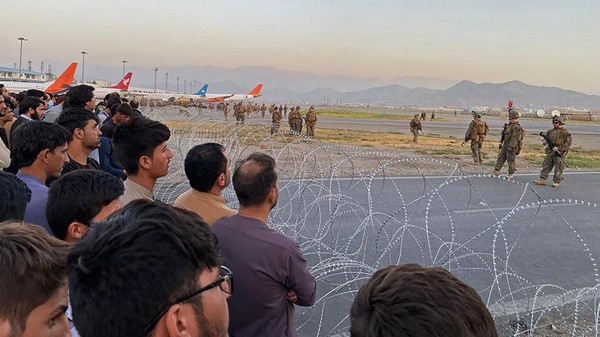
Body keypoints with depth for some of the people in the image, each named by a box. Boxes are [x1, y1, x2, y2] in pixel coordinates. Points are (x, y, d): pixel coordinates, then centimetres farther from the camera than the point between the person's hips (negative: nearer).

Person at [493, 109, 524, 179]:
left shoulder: (517, 127, -17)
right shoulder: (509, 125, 13)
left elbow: (515, 138, -25)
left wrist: (511, 147, -30)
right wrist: (501, 143, 21)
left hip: (512, 146, -9)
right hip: (505, 144, 9)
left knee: (510, 160, -2)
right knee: (501, 158, 5)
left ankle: (511, 174, 8)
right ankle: (496, 171, 5)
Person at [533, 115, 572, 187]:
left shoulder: (565, 132, -6)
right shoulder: (551, 131, 11)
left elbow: (568, 142, -10)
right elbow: (546, 139, 21)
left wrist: (560, 149, -16)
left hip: (559, 153, -6)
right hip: (550, 151, 6)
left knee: (558, 168, -1)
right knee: (546, 165, 4)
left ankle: (556, 181, 6)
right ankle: (542, 179, 7)